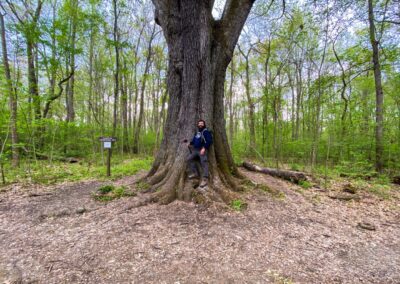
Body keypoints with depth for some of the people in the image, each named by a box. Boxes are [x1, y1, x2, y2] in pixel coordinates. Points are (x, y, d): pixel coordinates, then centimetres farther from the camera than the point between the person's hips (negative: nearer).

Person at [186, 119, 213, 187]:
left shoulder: (206, 132, -4)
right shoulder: (197, 132, 21)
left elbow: (209, 141, -15)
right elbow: (194, 140, 31)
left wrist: (204, 148, -24)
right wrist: (190, 144, 12)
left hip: (203, 150, -8)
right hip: (196, 150, 8)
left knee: (204, 162, -14)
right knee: (189, 158, 2)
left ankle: (205, 179, -19)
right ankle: (195, 173, 4)